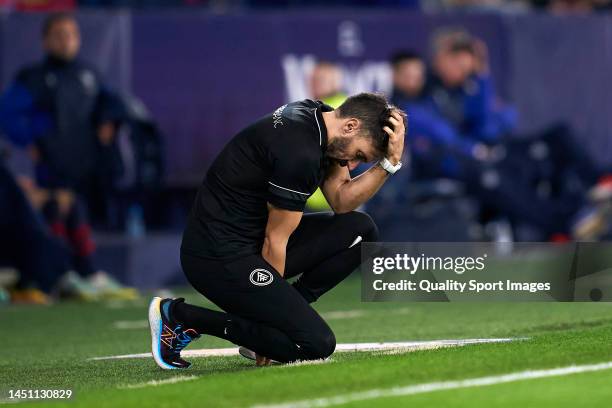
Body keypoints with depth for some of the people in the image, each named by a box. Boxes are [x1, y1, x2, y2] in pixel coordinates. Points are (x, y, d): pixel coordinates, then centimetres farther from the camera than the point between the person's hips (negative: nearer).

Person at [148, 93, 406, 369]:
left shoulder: (320, 117, 4)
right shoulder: (299, 153, -25)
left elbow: (341, 201, 10)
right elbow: (275, 242, -15)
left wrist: (390, 162, -4)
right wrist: (273, 302, -4)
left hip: (254, 239, 10)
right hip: (219, 256, -10)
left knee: (360, 231, 5)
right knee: (317, 344, -16)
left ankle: (284, 313, 9)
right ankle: (182, 318, -7)